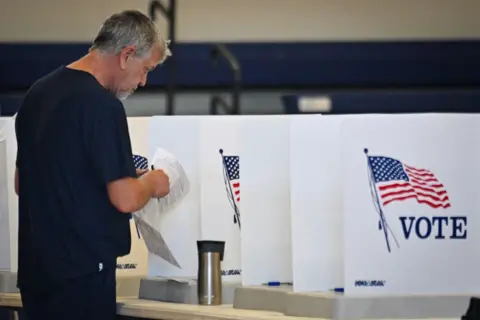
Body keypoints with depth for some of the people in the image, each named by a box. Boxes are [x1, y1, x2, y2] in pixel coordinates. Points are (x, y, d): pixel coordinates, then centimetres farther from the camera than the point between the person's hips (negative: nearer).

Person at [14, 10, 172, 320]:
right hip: (81, 271, -8)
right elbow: (125, 199, -20)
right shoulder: (102, 105, -16)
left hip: (34, 268, 8)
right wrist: (152, 182, 3)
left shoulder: (38, 93, 11)